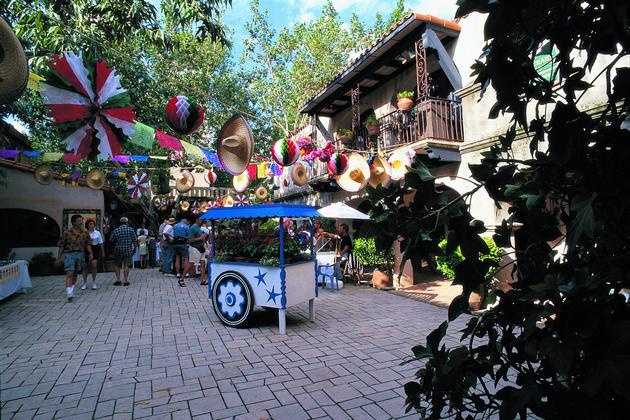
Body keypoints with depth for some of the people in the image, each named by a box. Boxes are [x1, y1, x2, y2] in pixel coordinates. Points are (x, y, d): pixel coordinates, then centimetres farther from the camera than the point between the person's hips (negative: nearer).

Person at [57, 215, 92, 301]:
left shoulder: (85, 232, 8)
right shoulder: (67, 232, -1)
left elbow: (88, 244, 9)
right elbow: (61, 245, 2)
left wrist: (90, 253, -4)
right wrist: (59, 257, 2)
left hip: (80, 254, 4)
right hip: (69, 254, -4)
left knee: (75, 274, 12)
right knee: (70, 274, -12)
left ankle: (71, 291, 26)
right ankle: (69, 294, -15)